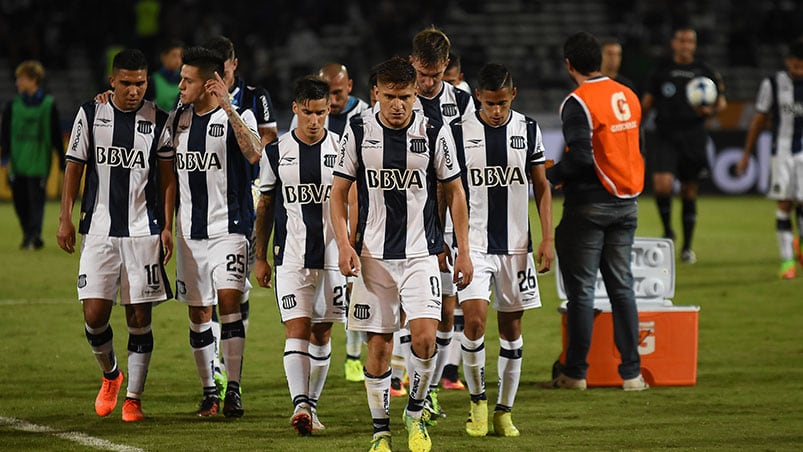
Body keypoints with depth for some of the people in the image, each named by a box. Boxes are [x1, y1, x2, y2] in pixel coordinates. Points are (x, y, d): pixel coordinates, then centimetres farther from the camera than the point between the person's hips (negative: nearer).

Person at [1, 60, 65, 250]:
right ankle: (27, 235, 21)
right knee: (19, 200, 6)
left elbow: (56, 135, 6)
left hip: (39, 162, -3)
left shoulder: (48, 105, 2)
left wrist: (62, 162, 7)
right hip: (18, 162, 3)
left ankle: (35, 236, -11)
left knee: (36, 200, -10)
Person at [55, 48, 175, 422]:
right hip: (98, 230, 0)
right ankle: (110, 375, 22)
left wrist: (167, 227, 2)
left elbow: (166, 178, 7)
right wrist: (65, 218, 2)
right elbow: (74, 168, 8)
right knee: (94, 314, -5)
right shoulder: (90, 115, 3)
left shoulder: (158, 121, 2)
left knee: (139, 316, -1)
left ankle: (133, 398, 7)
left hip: (143, 232, 0)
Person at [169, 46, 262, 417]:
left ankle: (233, 389, -13)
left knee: (228, 300, -17)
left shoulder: (237, 116, -7)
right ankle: (209, 391, 17)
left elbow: (253, 154, -27)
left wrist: (227, 108, -31)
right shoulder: (179, 118, 10)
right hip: (190, 229, 6)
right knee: (198, 312, 7)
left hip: (228, 227, -6)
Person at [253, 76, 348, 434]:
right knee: (296, 328, -13)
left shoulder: (342, 149, 2)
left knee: (321, 333, 8)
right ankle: (300, 405, -24)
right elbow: (265, 206, 10)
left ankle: (311, 404, 17)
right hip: (291, 255, -1)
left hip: (333, 254, 1)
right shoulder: (277, 152, 2)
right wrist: (260, 257, 9)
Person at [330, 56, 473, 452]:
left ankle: (415, 412, 8)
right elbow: (339, 192, 6)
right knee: (379, 345, 2)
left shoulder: (434, 133, -1)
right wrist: (344, 245, -6)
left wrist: (463, 251, 4)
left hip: (421, 253, -1)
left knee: (425, 336, -16)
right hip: (373, 254, 1)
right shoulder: (359, 131, 0)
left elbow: (454, 192, 8)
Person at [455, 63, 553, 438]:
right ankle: (477, 400, 4)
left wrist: (547, 238, 2)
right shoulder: (460, 133, -3)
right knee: (475, 320, -16)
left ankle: (504, 411, 16)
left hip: (516, 244, 2)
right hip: (474, 243, -2)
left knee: (511, 327, 6)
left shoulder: (527, 130, 3)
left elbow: (541, 186, 9)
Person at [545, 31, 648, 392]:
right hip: (626, 202, 7)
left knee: (581, 289, 0)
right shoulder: (628, 97, 9)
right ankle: (632, 373, 8)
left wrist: (549, 177, -7)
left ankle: (575, 372, 5)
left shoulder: (578, 102, -14)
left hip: (590, 204, -6)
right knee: (621, 285, 10)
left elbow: (580, 157, -21)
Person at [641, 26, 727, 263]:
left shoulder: (705, 72, 6)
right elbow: (647, 101, 14)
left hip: (693, 137, 1)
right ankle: (667, 231, 4)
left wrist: (710, 110, -10)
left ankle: (687, 246, 17)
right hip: (665, 136, -1)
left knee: (689, 191, 5)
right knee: (662, 184, -20)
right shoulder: (661, 71, 7)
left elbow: (721, 100, 11)